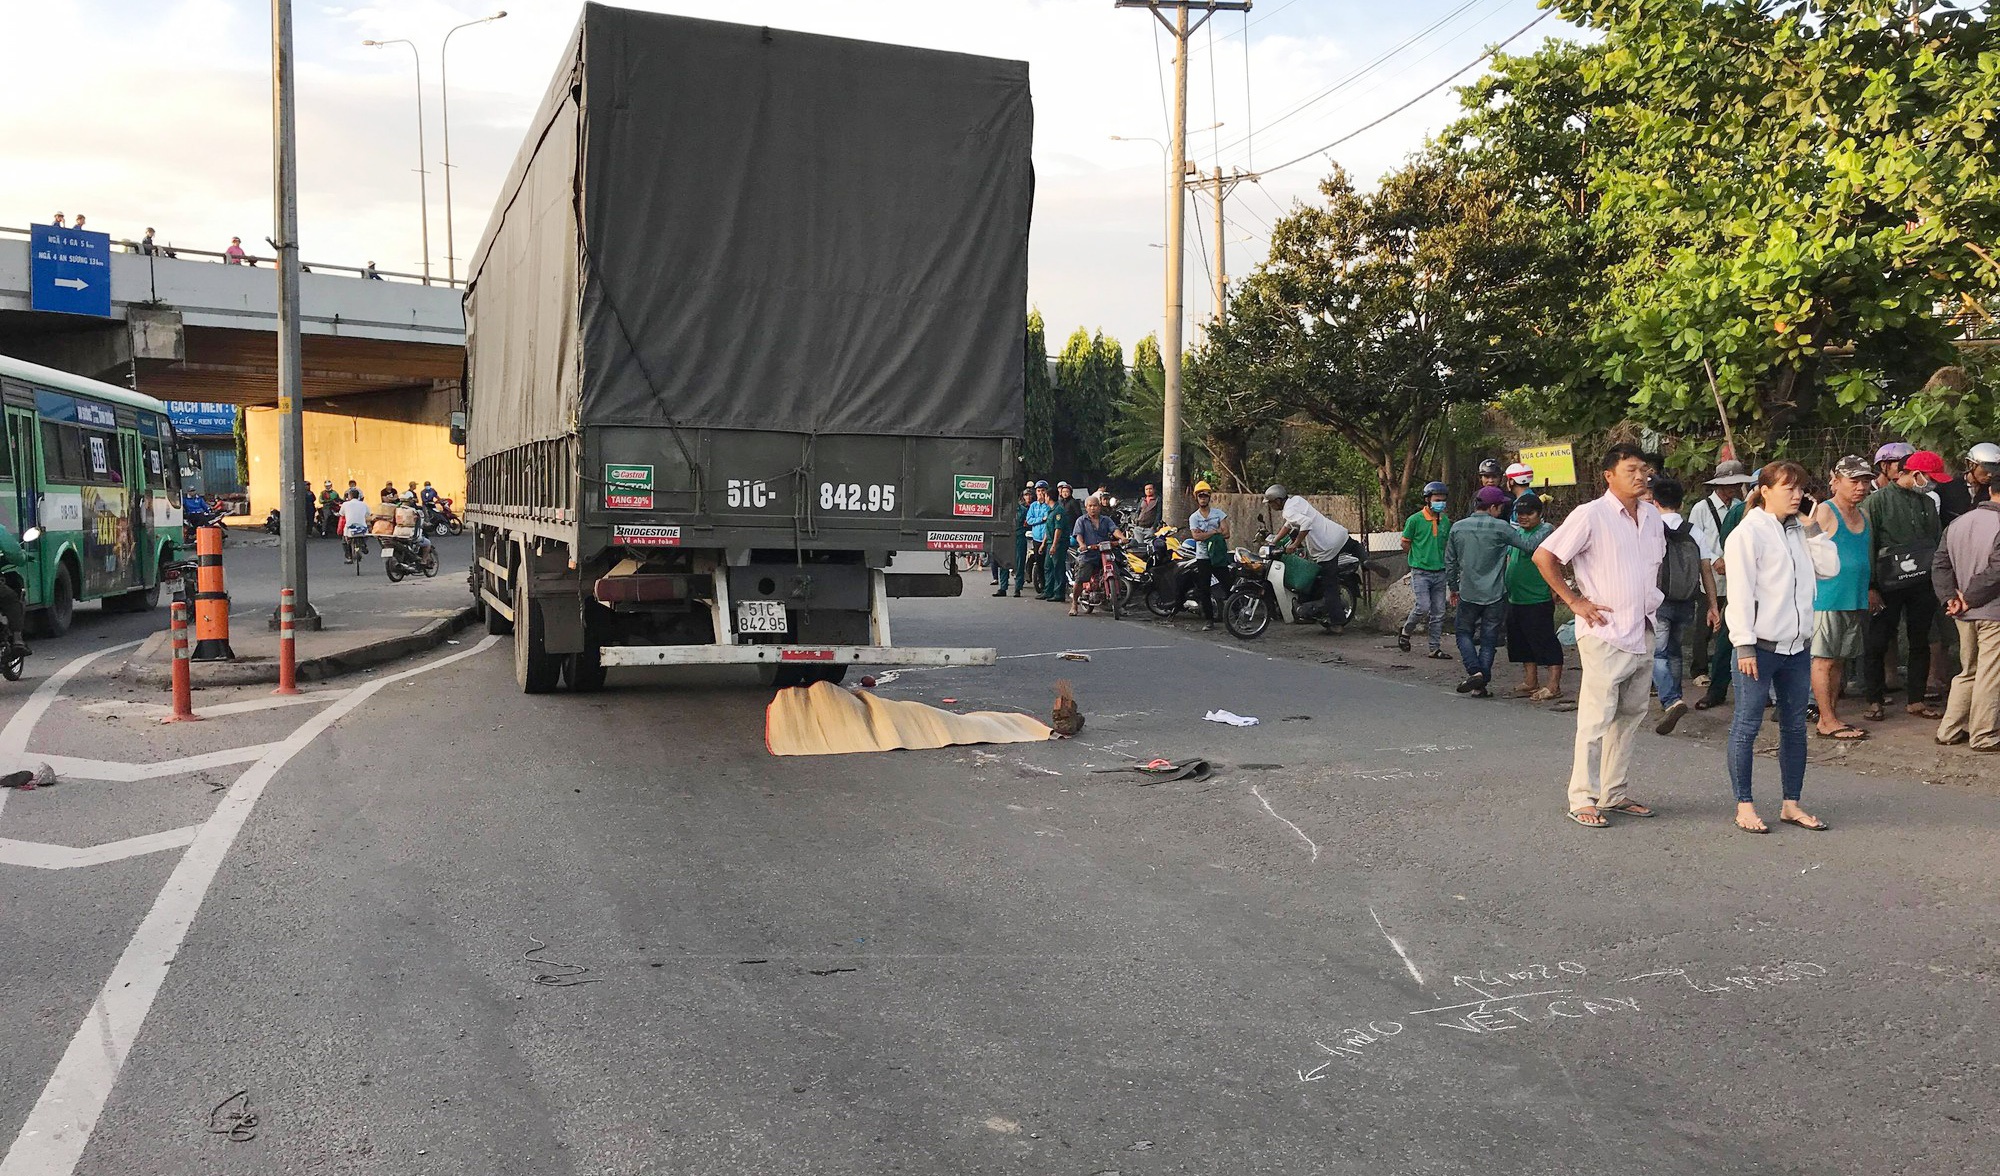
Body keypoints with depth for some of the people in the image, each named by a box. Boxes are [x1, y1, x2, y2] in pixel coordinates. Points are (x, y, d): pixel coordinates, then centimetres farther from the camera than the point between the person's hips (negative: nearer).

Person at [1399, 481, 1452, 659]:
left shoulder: (1446, 521, 9)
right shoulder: (1415, 520, -7)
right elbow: (1405, 544, 1)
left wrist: (1440, 560, 11)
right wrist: (1420, 559, 5)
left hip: (1439, 572, 5)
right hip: (1421, 572, -5)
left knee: (1438, 613, 4)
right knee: (1423, 607, -15)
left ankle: (1435, 648, 11)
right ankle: (1405, 632, 11)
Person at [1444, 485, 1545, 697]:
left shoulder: (1458, 528, 0)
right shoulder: (1500, 528, -10)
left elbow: (1450, 561, 7)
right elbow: (1528, 545, -10)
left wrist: (1453, 587, 19)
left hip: (1468, 594, 2)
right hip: (1494, 595, -2)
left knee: (1464, 633, 16)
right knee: (1488, 639, 7)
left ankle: (1475, 671, -6)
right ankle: (1481, 685, 6)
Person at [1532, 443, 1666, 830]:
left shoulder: (1651, 516, 11)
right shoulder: (1591, 515, -11)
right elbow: (1543, 556, -12)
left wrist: (1649, 599, 17)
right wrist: (1574, 600, -11)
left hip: (1642, 634, 8)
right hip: (1604, 635, -8)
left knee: (1629, 717, 12)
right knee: (1596, 719, -5)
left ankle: (1614, 794, 22)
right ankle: (1582, 800, 1)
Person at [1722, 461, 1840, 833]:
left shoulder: (1799, 531, 13)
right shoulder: (1748, 533, -9)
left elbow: (1830, 567, 5)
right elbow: (1741, 592, -13)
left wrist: (1812, 529, 0)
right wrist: (1744, 645, -17)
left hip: (1797, 645, 7)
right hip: (1761, 645, -7)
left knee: (1795, 725, 11)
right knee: (1747, 725, 0)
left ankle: (1791, 804, 20)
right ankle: (1744, 806, 7)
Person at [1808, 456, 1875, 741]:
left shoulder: (1863, 516, 16)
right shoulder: (1824, 512, -9)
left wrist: (1869, 589, 17)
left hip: (1855, 599, 8)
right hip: (1827, 597, -8)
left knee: (1839, 660, 11)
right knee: (1824, 660, -3)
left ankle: (1830, 715, 18)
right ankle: (1828, 722, -1)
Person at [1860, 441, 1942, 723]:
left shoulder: (1926, 502, 12)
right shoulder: (1876, 501, -5)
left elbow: (1938, 540, 17)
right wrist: (1870, 587, -14)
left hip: (1922, 583, 5)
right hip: (1888, 585, -5)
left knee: (1920, 642, 10)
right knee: (1877, 643, -1)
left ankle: (1916, 700, 20)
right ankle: (1875, 701, 10)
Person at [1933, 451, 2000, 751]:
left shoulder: (1957, 524, 8)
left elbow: (1940, 566, 6)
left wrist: (1951, 597, -1)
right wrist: (1970, 596, -12)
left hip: (1965, 614, 7)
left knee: (1967, 672, 17)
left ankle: (1950, 730, 18)